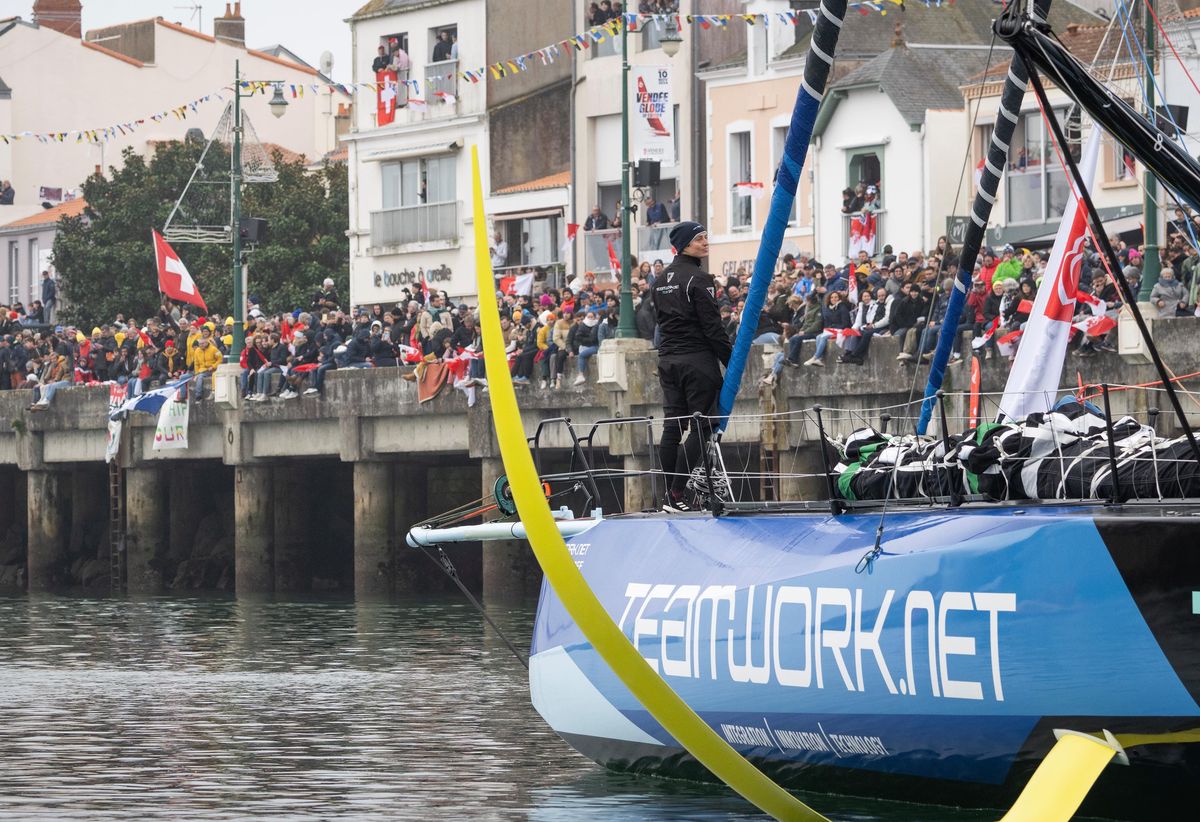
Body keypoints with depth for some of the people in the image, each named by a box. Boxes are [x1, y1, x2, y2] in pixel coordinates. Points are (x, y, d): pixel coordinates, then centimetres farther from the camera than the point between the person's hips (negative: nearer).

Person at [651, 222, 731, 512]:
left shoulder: (660, 281, 13)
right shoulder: (698, 279, -12)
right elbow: (712, 326, -14)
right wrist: (731, 361, -9)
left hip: (667, 359, 8)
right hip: (697, 358, -8)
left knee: (672, 426, 8)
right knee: (701, 426, -5)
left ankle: (669, 495, 5)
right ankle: (676, 493, -11)